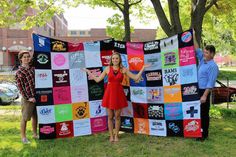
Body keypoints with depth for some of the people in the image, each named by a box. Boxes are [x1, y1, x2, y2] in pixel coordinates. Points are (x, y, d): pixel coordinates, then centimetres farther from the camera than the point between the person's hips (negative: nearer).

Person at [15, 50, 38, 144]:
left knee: (35, 117, 15)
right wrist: (28, 98, -13)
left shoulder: (33, 69, 10)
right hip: (27, 99, -5)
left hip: (36, 97, 6)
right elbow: (20, 87, -9)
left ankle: (35, 134, 30)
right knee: (25, 118, 3)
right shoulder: (19, 72, -6)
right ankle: (23, 137, 16)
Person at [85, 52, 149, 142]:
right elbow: (97, 79, 5)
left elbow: (136, 78, -1)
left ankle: (116, 135, 22)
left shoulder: (123, 70, 1)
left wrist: (143, 68, -4)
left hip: (119, 94, 0)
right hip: (109, 93, 0)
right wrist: (88, 72, 5)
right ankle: (111, 136, 20)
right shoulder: (107, 69, 1)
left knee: (117, 116, 8)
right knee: (110, 116, 7)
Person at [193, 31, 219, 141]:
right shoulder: (202, 60, 8)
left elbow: (210, 83, -19)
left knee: (204, 113, 0)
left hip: (204, 91, -8)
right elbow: (197, 50, 15)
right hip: (197, 90, 8)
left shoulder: (213, 66, -15)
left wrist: (204, 96, -23)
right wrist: (193, 37, 8)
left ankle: (204, 134, 9)